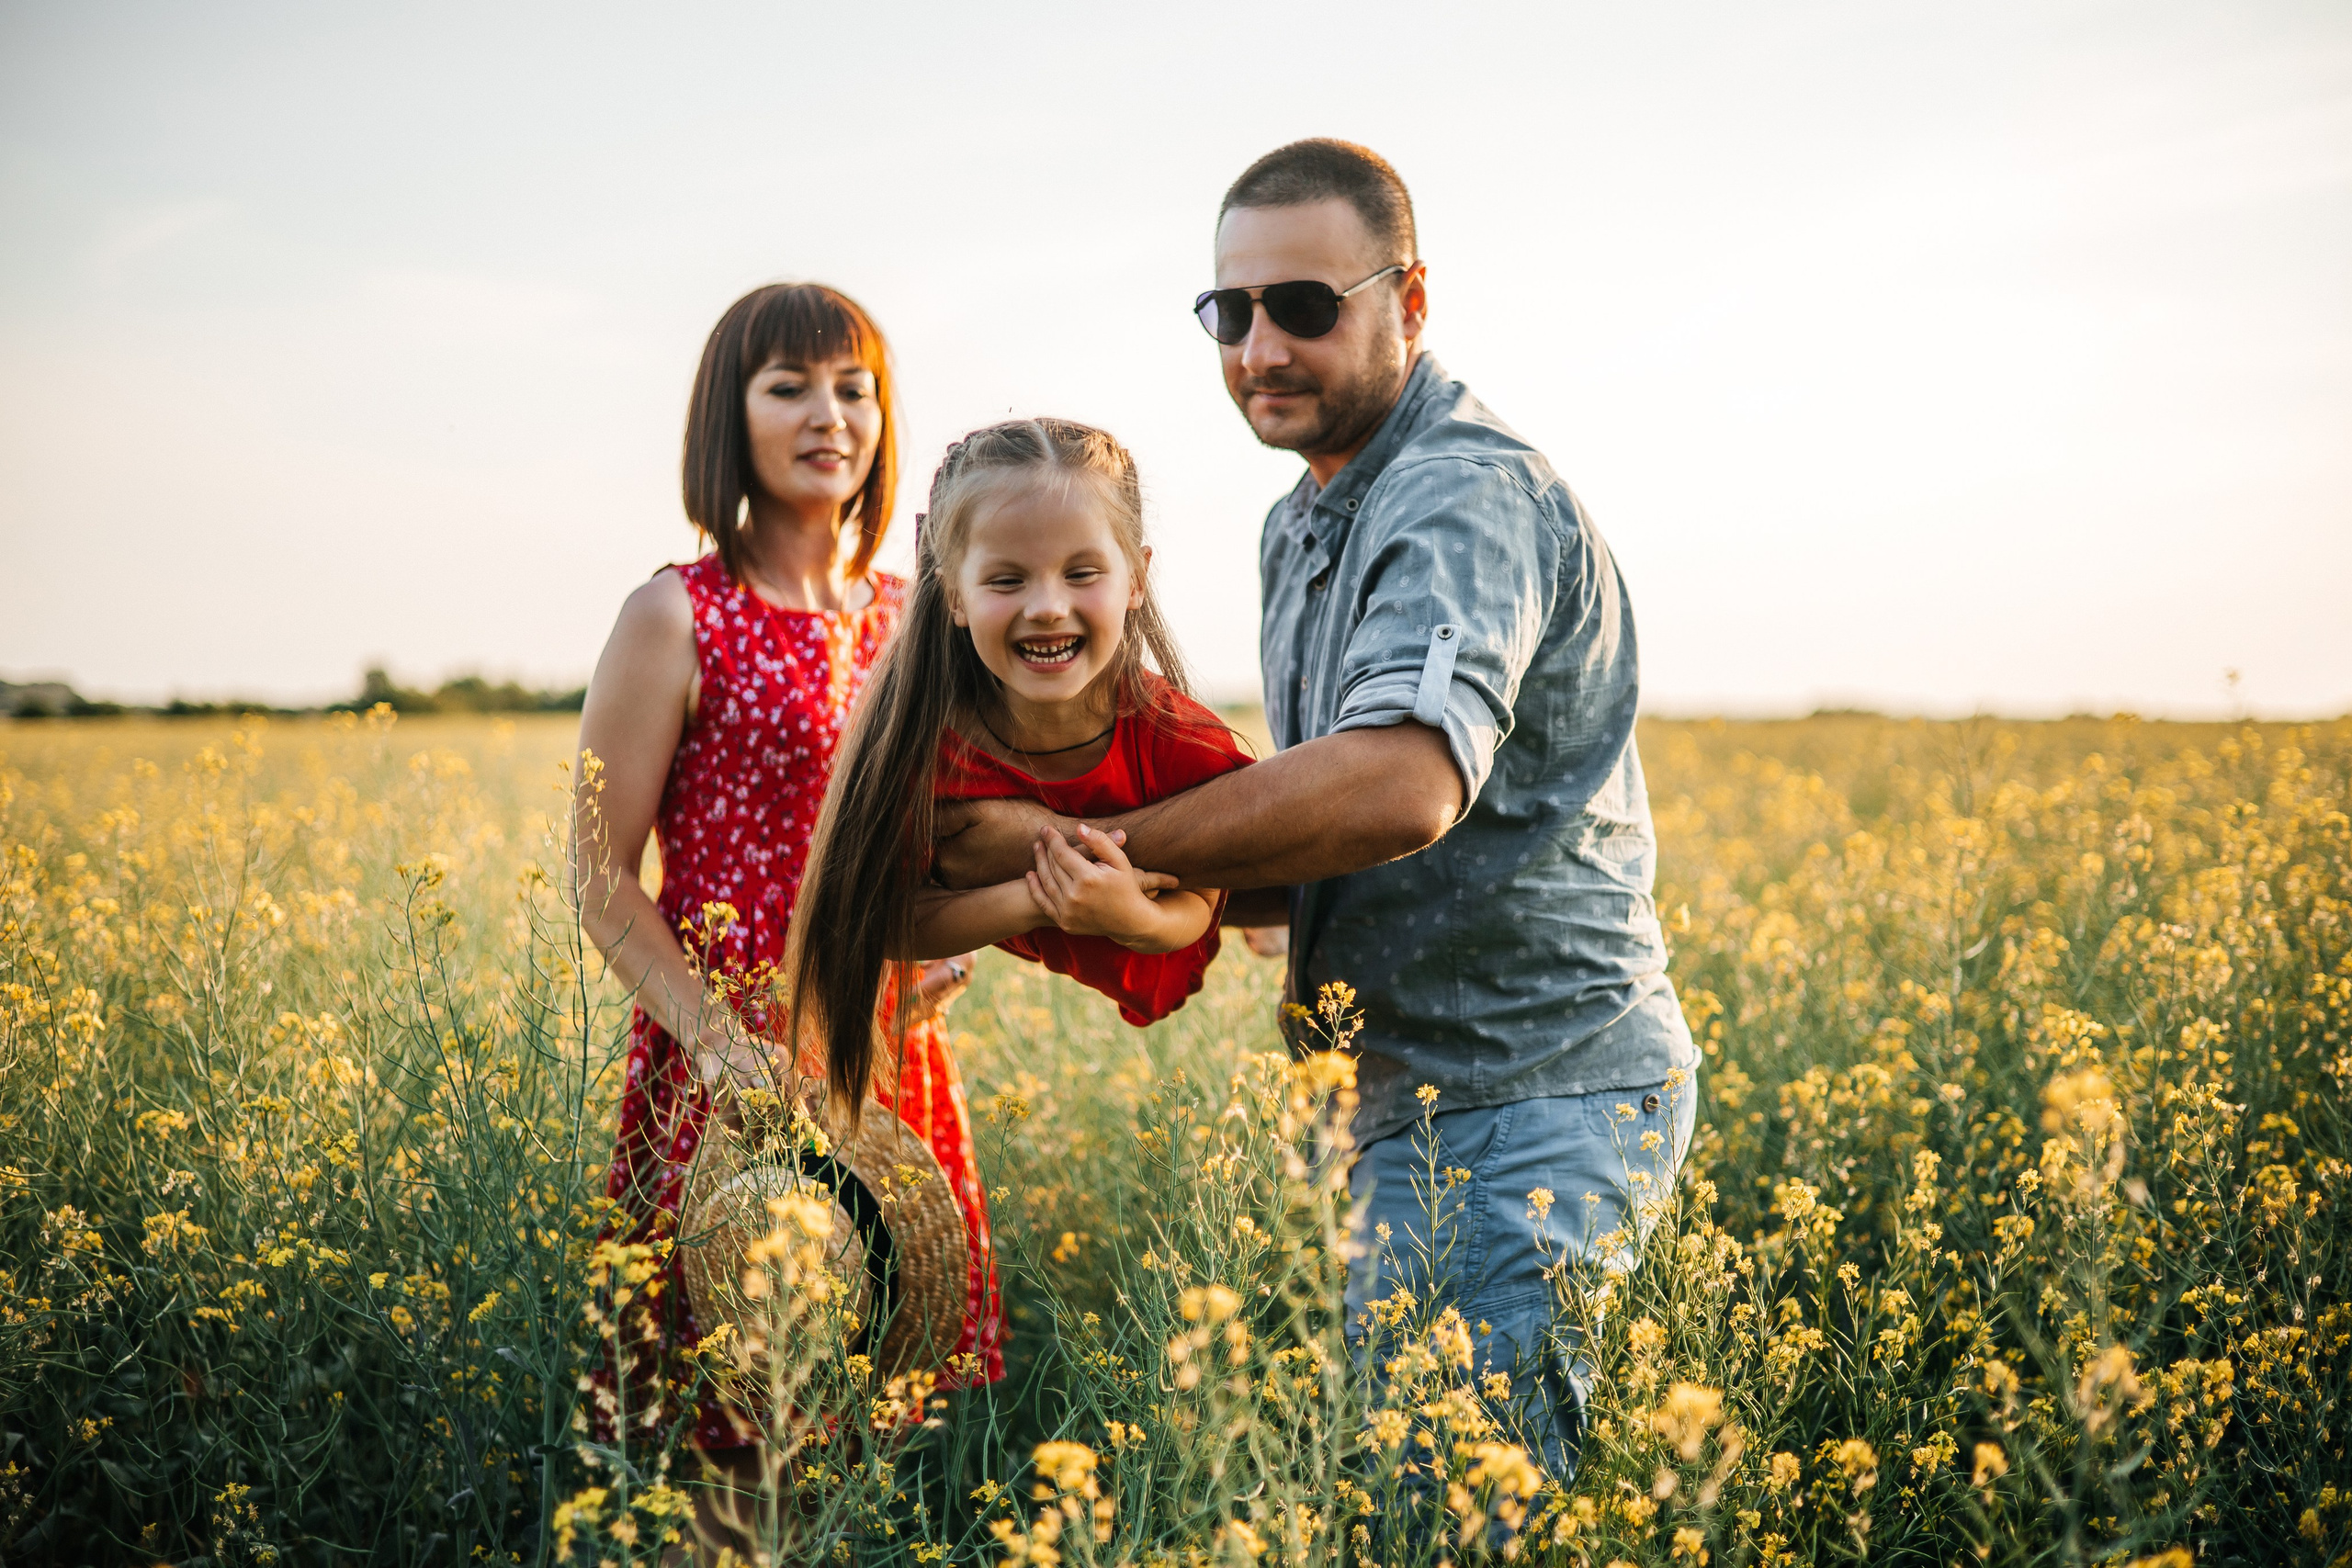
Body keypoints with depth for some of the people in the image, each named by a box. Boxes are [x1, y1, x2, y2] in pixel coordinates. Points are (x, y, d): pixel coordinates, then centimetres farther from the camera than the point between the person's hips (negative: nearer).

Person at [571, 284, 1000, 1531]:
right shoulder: (677, 619, -6)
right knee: (744, 1428, 0)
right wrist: (717, 1037, -19)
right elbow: (602, 881, -6)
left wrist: (953, 935, -2)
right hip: (736, 1061, -5)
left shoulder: (910, 619, 10)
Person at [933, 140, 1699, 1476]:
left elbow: (1402, 786, -34)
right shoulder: (1309, 528, 17)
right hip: (1433, 1103, 10)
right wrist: (1137, 897, 0)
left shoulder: (1468, 499, -17)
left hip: (1536, 1103, -10)